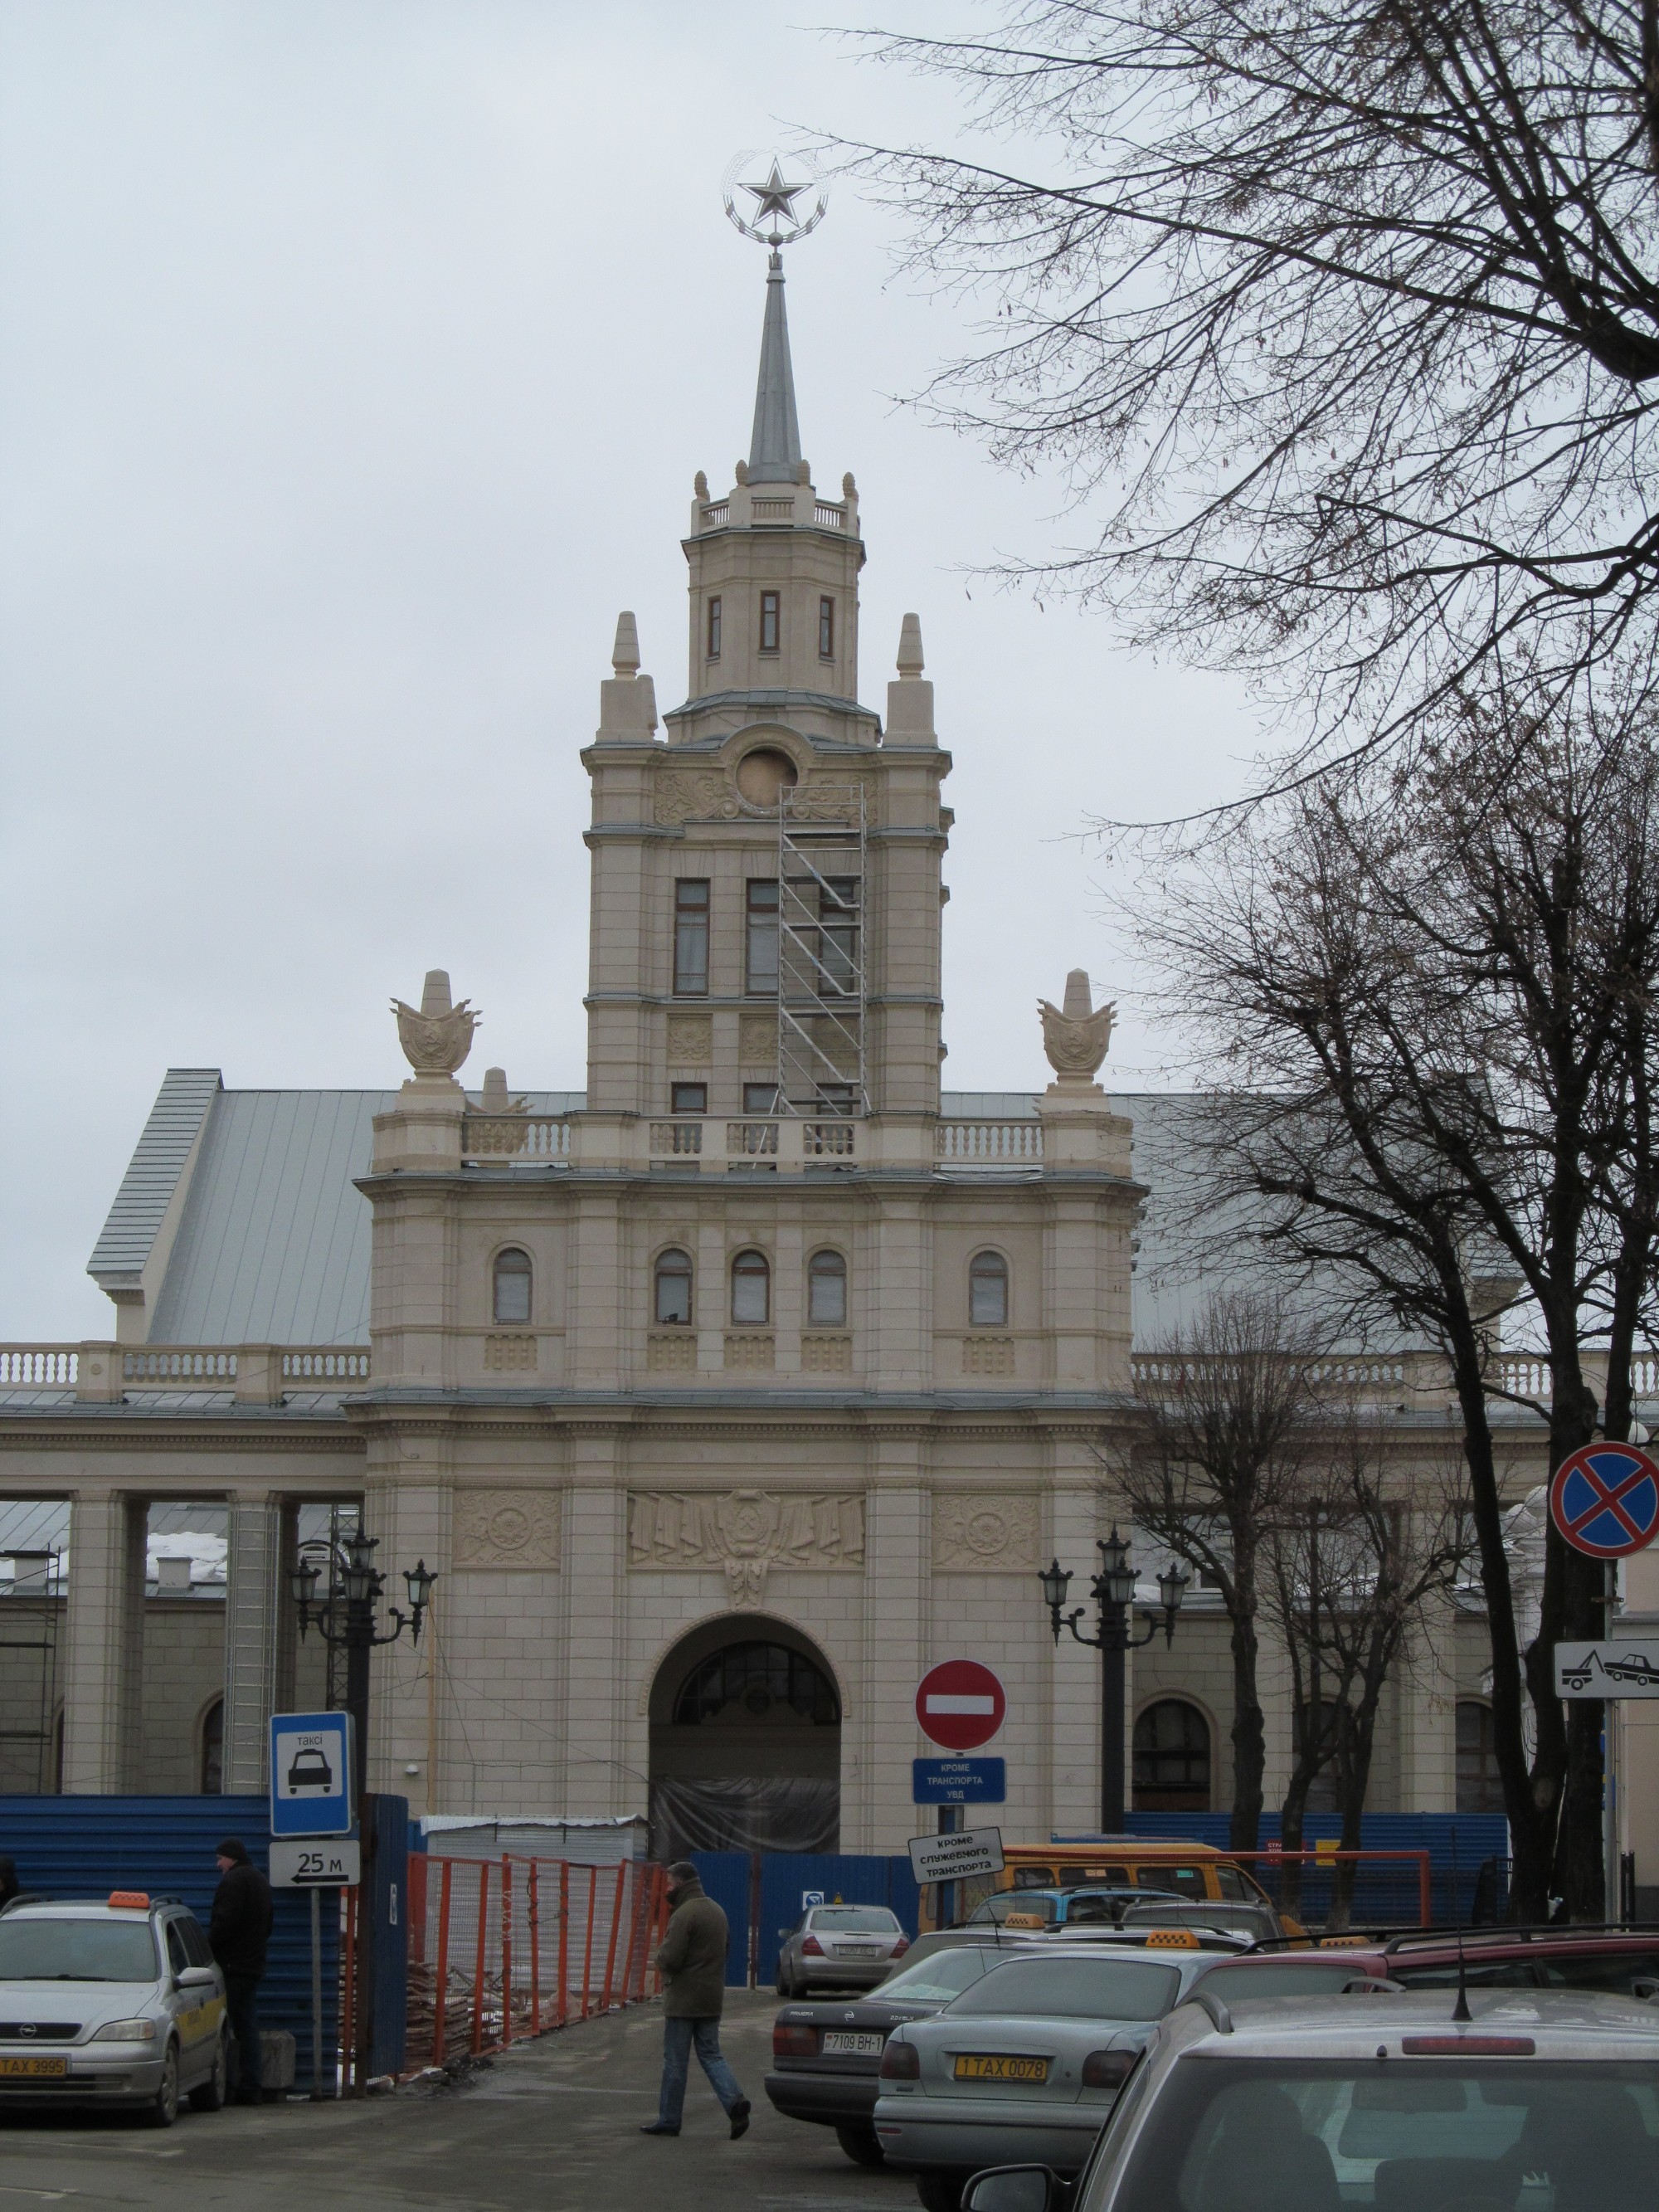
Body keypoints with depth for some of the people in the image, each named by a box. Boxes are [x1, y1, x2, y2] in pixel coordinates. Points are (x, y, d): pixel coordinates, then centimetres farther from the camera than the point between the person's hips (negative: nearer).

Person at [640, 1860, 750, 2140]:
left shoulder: (684, 1915, -18)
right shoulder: (716, 1911, 12)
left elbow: (669, 1959, -23)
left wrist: (661, 1951, 1)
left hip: (683, 2000, -8)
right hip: (712, 2000, 8)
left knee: (675, 2061, 2)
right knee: (711, 2055, 11)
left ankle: (668, 2120, 9)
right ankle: (734, 2101, -10)